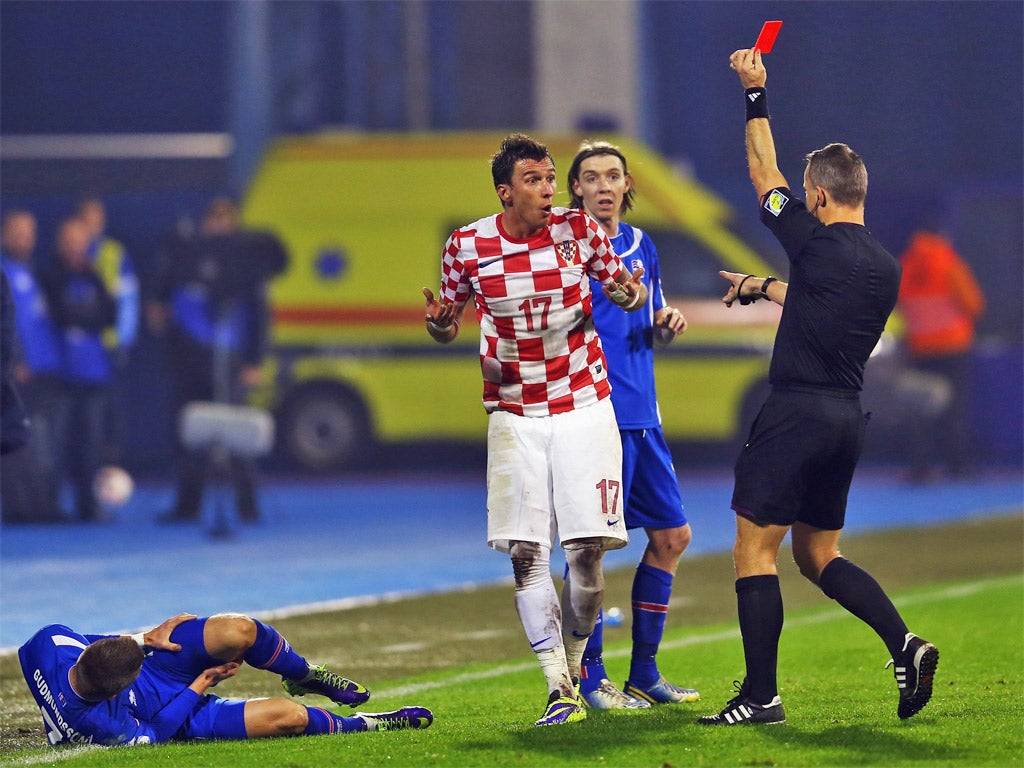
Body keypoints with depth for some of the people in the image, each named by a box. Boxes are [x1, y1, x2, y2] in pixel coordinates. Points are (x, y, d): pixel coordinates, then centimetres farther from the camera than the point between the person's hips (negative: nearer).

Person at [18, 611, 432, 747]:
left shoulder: (46, 644, -28)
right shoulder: (94, 722, -40)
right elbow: (154, 732, -21)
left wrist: (141, 639, -10)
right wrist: (202, 685, -12)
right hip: (176, 714, -6)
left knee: (238, 631, -21)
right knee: (286, 716, -20)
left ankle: (304, 675, 13)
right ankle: (365, 724, 11)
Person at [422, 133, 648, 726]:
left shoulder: (580, 229, -4)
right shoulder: (467, 247, -5)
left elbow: (620, 286, 9)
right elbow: (450, 322, 8)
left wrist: (632, 294, -14)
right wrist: (441, 324, -15)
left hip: (584, 405, 0)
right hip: (514, 415, 0)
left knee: (588, 549, -7)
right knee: (526, 553, -9)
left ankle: (574, 665, 15)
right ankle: (560, 690, -6)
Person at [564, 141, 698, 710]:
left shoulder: (640, 245, 14)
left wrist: (669, 323, 3)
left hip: (643, 415, 8)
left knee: (672, 535, 9)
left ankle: (645, 674, 18)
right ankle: (590, 679, 1)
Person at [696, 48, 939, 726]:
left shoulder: (819, 244, -11)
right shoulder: (887, 267, 10)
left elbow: (764, 175, 1)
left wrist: (756, 95, 13)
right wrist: (764, 287, 44)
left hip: (796, 413, -8)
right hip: (848, 416, 8)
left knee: (755, 549, -2)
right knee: (818, 554, 18)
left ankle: (762, 695, -5)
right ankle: (905, 643, 0)